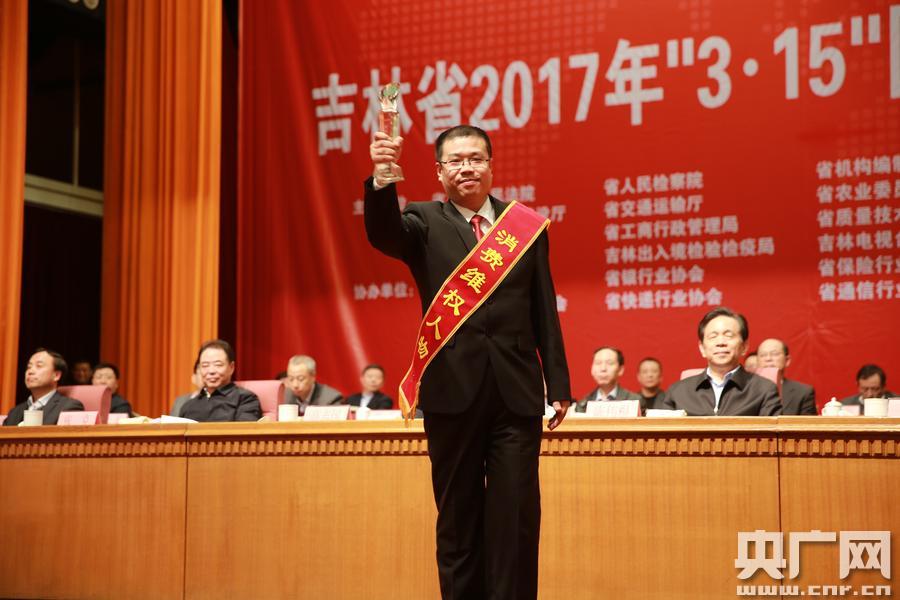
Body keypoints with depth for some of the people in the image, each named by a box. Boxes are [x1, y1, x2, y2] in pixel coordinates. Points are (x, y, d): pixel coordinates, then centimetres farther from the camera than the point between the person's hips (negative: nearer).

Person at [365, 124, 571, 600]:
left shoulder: (525, 224, 9)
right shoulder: (424, 224, 5)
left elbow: (544, 311, 9)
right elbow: (382, 234, -18)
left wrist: (558, 384, 7)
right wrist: (382, 179, -36)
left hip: (517, 392, 1)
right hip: (453, 391, -1)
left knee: (516, 515, 0)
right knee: (458, 517, 8)